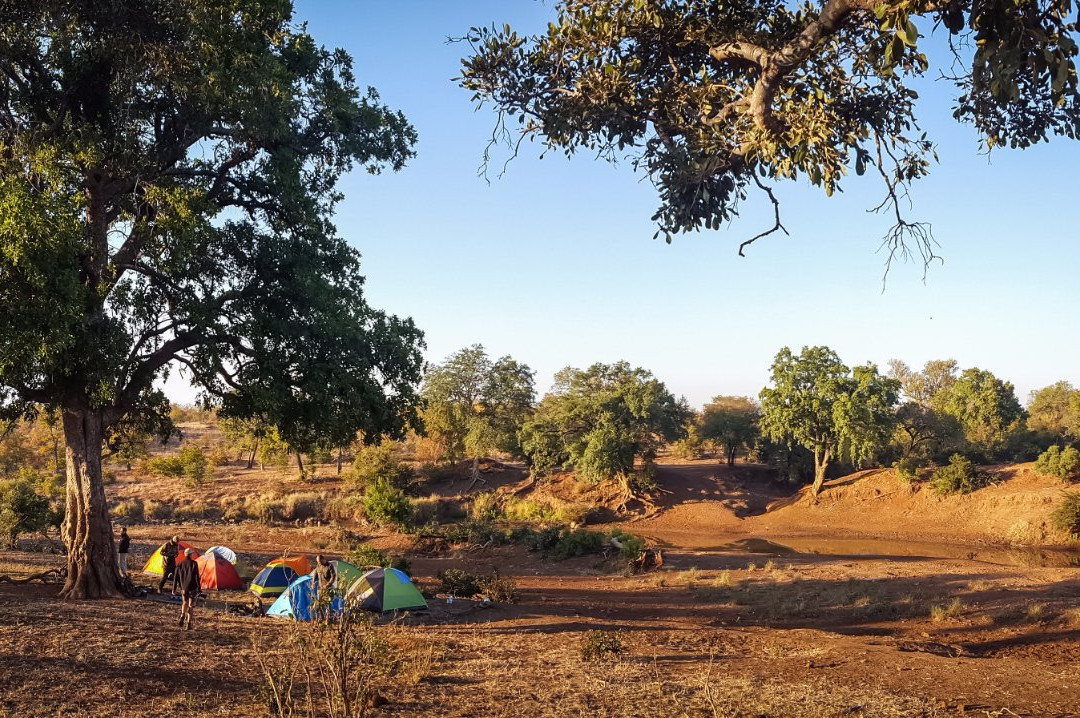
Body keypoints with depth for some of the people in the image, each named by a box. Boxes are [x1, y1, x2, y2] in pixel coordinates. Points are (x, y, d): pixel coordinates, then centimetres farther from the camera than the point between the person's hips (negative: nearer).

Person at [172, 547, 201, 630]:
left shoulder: (180, 564, 1)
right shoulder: (193, 564, -10)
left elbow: (175, 577, 4)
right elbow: (197, 577, -11)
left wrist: (174, 588, 12)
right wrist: (199, 588, -5)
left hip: (183, 588, 3)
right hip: (192, 588, -3)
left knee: (185, 602, 24)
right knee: (191, 605, 5)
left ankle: (182, 616, 1)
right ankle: (189, 624, 4)